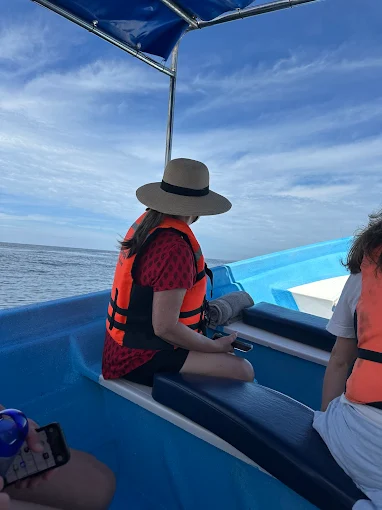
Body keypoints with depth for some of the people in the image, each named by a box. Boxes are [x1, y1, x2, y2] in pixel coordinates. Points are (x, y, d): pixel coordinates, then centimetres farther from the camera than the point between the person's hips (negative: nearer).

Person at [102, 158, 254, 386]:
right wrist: (215, 347, -12)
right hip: (143, 357, -9)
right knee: (242, 371, -13)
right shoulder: (175, 248, -27)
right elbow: (165, 328, -26)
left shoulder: (146, 222, 1)